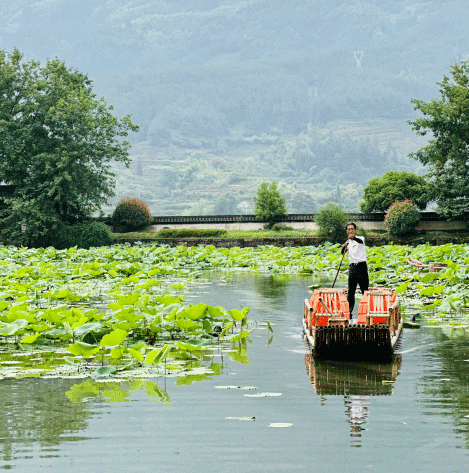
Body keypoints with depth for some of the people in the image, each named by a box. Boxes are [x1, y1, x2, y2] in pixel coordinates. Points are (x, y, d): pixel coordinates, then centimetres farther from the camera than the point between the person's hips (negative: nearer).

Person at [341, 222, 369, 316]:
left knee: (365, 290, -4)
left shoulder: (360, 238, 1)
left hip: (361, 266, -4)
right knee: (350, 291, 3)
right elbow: (343, 252, -1)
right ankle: (349, 312, 6)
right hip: (352, 267, 4)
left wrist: (353, 238, -46)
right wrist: (345, 246, -23)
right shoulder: (348, 242, 15)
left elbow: (361, 241, -25)